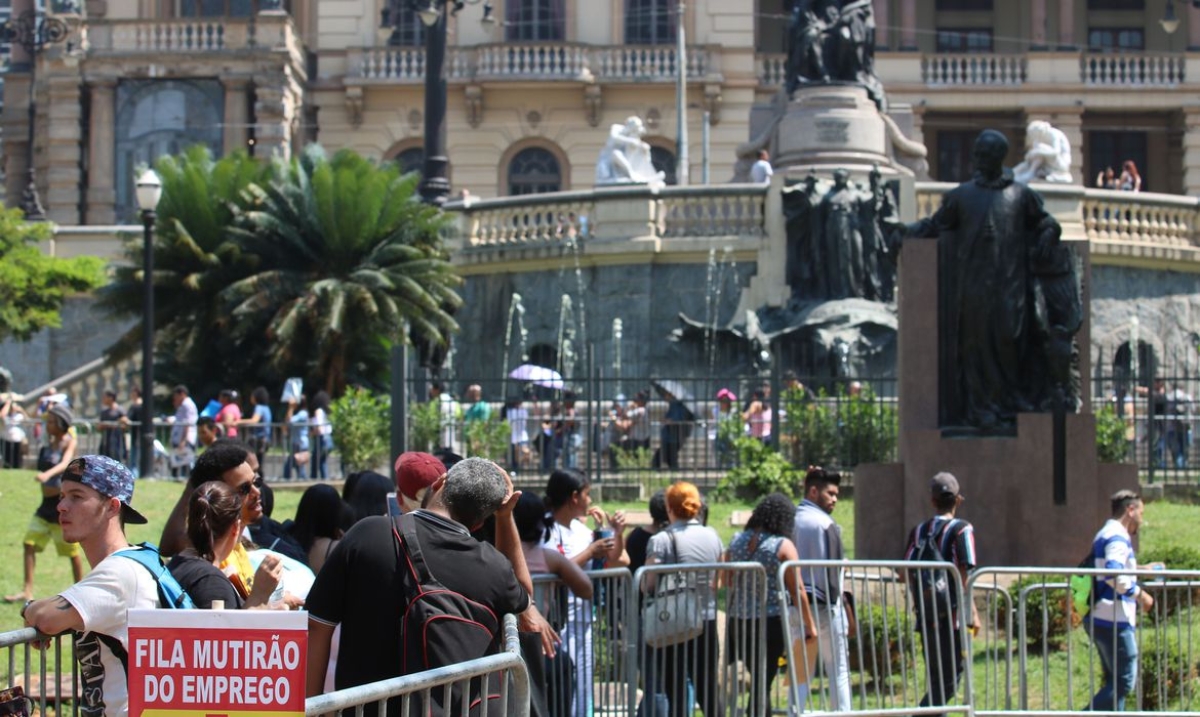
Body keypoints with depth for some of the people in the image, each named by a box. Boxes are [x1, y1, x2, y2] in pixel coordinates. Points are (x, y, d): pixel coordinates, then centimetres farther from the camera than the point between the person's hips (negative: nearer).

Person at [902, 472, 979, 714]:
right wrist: (973, 612, -6)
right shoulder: (961, 529, -8)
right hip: (953, 613, -5)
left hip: (926, 613, 5)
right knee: (949, 678, -2)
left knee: (936, 677, 15)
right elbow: (964, 575, -13)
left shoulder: (918, 531, 7)